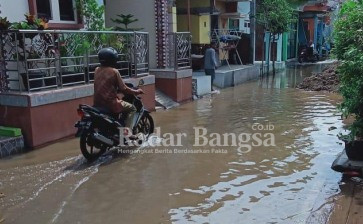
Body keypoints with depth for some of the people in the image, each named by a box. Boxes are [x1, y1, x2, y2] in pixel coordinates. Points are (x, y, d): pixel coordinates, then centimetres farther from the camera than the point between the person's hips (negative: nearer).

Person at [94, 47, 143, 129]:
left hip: (97, 104, 7)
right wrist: (136, 92, 6)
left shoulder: (97, 70, 7)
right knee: (132, 108, 11)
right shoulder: (114, 71, -11)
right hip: (110, 104, -7)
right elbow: (123, 89, -8)